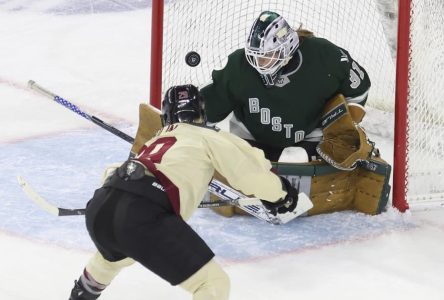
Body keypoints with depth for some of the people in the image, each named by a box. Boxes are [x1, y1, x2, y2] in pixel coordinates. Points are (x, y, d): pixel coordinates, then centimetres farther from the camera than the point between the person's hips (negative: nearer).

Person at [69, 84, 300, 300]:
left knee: (115, 254, 43)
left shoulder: (156, 141, 34)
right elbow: (252, 169, 11)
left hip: (100, 207, 8)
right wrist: (280, 193, 28)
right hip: (142, 216, -8)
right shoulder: (209, 137, 17)